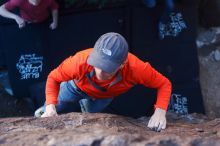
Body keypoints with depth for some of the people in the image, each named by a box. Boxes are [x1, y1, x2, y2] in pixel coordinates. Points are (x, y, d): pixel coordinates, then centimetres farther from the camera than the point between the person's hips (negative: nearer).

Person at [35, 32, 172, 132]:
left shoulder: (135, 68, -48)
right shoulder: (81, 61, -48)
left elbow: (164, 84, -32)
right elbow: (53, 78, -28)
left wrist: (160, 112, -48)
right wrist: (50, 106, -42)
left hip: (104, 96, 1)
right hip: (77, 86, -1)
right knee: (49, 116, 19)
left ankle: (84, 103, 60)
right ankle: (44, 111, 53)